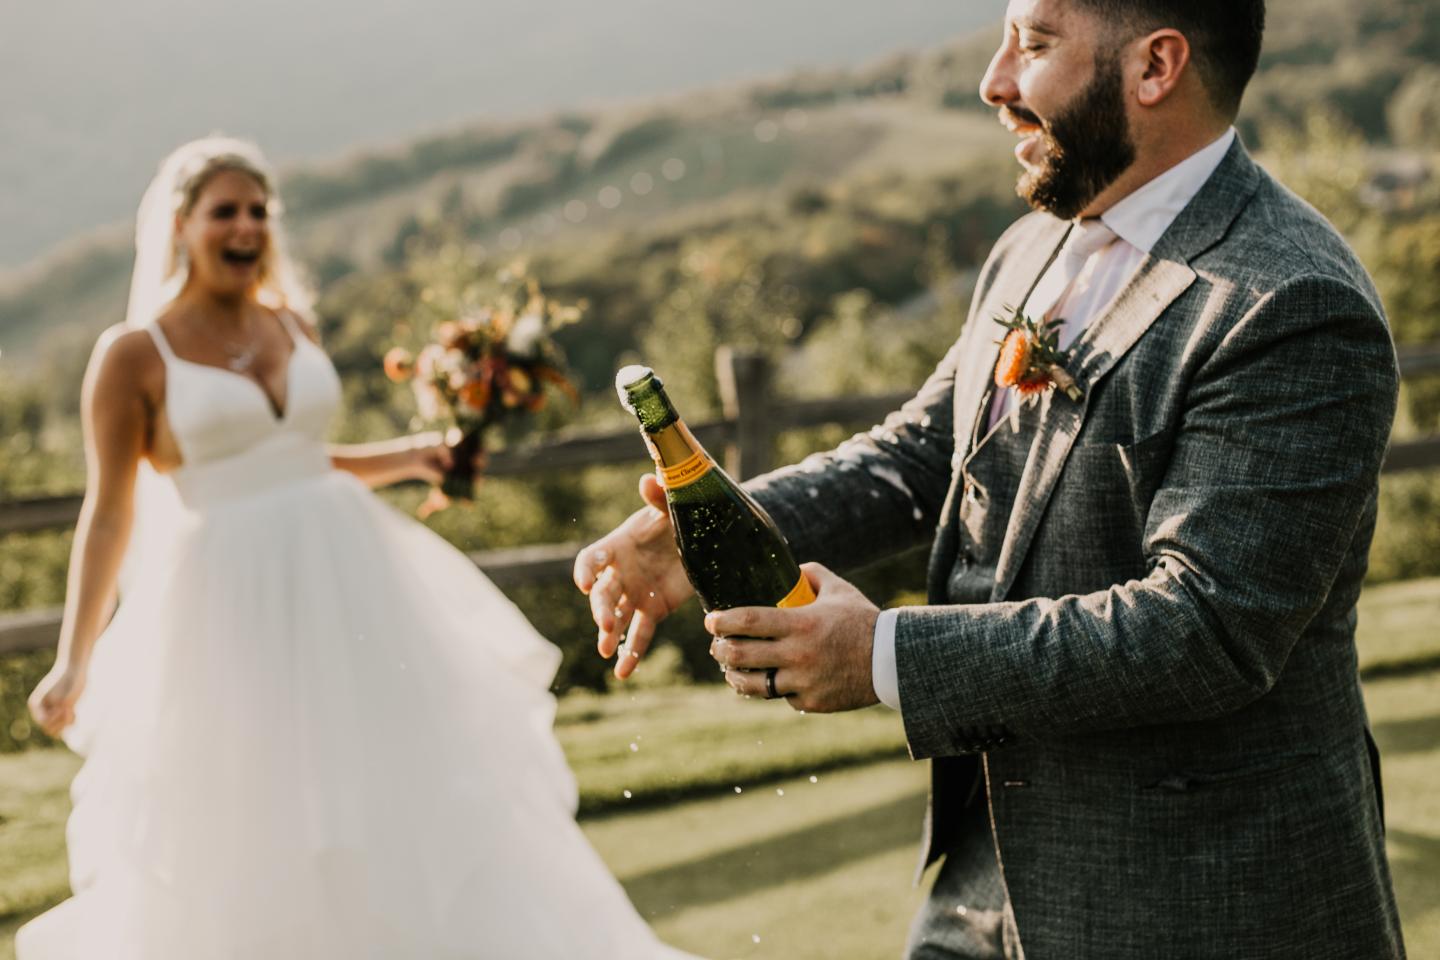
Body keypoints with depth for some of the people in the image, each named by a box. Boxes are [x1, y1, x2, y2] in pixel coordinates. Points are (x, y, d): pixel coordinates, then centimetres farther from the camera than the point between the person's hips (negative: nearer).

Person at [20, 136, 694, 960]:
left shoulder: (292, 327, 10)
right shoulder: (133, 355, -5)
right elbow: (110, 513, -6)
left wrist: (398, 461, 8)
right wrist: (75, 660, -12)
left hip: (348, 583, 5)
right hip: (233, 609, -5)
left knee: (422, 781, 8)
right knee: (251, 843, 3)